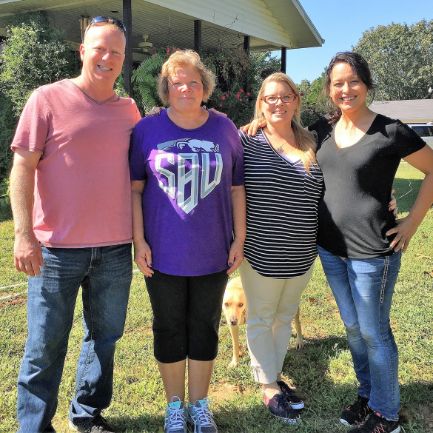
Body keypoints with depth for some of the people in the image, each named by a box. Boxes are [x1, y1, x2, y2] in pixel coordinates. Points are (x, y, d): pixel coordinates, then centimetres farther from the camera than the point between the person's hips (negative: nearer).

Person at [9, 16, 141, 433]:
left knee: (104, 337, 15)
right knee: (45, 345, 6)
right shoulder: (48, 99, -3)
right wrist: (24, 233, -14)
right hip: (57, 249, -4)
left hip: (115, 249, 5)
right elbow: (23, 168, -6)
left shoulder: (129, 110, 9)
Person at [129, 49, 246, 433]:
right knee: (169, 329, 11)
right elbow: (134, 188, -1)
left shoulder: (224, 129, 2)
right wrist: (138, 241, -6)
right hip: (163, 253, -1)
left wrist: (240, 239, 1)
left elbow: (237, 188, 5)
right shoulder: (148, 129, -2)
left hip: (212, 253, 1)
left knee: (205, 329, 12)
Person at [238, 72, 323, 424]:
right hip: (261, 253, -4)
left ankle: (276, 374, 40)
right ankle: (269, 387, 29)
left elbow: (324, 195, 12)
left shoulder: (312, 145, 4)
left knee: (285, 317, 19)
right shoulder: (248, 141, -8)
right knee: (261, 320, 11)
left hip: (301, 256, 4)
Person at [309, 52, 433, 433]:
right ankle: (367, 395, 38)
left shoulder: (389, 131, -11)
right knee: (353, 328, 19)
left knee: (374, 333, 6)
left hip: (372, 251, -6)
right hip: (331, 248, 6)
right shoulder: (323, 130, 5)